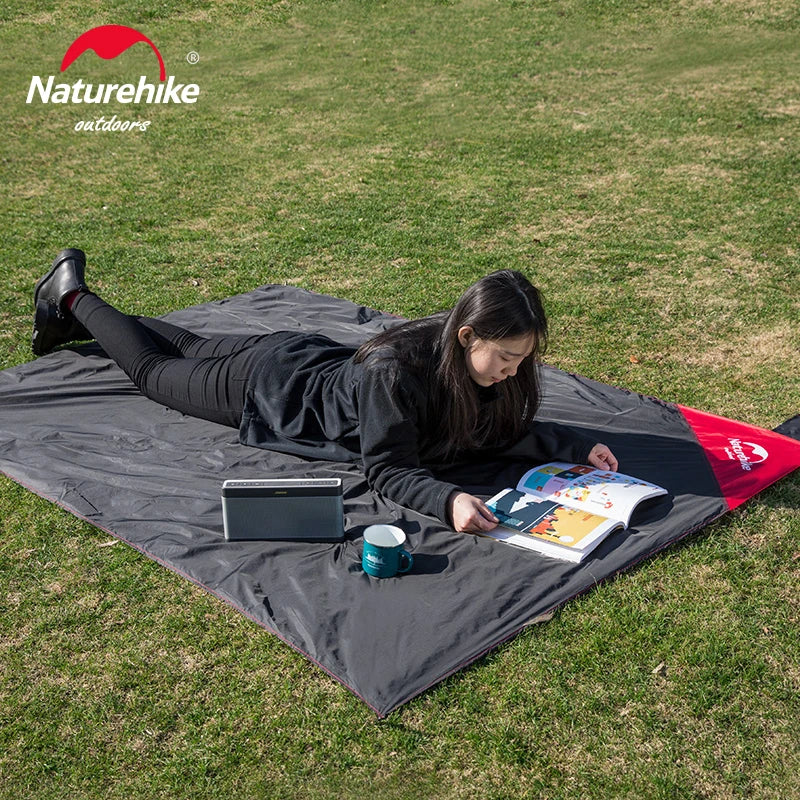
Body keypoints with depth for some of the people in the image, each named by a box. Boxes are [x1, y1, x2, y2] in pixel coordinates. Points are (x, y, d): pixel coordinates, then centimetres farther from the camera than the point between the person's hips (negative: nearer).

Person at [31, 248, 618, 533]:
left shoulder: (483, 361, -22)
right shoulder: (395, 371, -43)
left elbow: (505, 429, -8)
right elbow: (385, 470, -36)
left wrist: (577, 448, -23)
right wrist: (446, 500, -54)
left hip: (319, 361, 6)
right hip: (269, 385, -6)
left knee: (195, 350, 29)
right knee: (155, 369, 19)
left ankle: (86, 317, 53)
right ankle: (73, 297, 42)